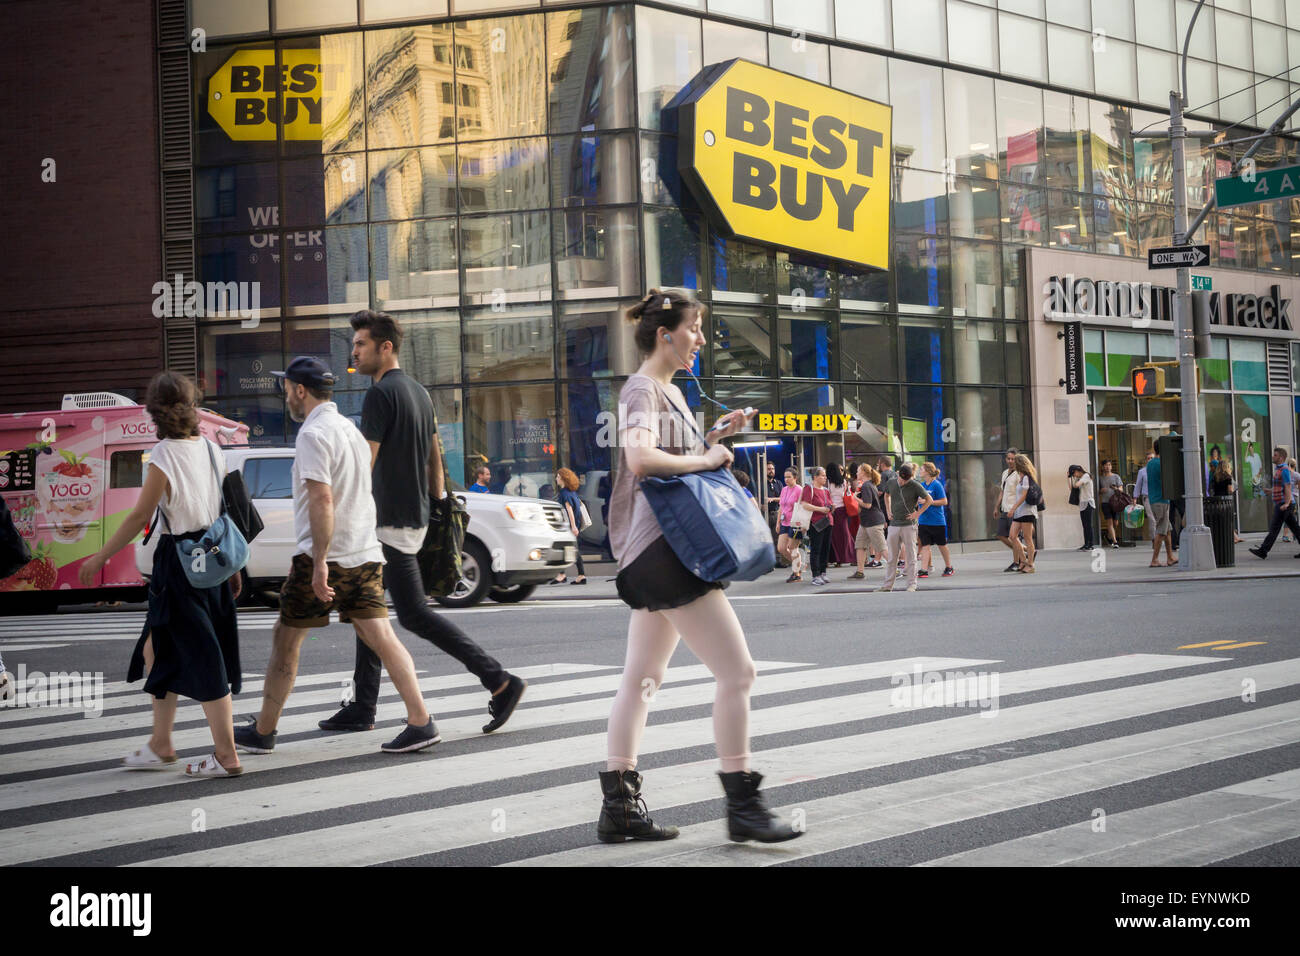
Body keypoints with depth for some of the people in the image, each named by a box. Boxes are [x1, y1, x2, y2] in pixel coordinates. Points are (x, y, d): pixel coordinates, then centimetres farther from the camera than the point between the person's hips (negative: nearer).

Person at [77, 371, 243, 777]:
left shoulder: (163, 457, -15)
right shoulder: (211, 450, 5)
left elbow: (139, 517, -14)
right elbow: (227, 511, 10)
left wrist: (100, 557, -5)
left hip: (178, 561, -7)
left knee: (201, 657, -2)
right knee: (157, 650, 18)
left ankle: (226, 755, 0)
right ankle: (161, 745, 25)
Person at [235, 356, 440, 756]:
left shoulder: (313, 434, -12)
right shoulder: (350, 429, 16)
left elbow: (322, 501, -22)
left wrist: (319, 563, -23)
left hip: (325, 556, -8)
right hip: (366, 554, 8)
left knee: (285, 640, 6)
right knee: (381, 636, 2)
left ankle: (263, 731, 14)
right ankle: (421, 722, -7)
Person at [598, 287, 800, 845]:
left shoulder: (670, 391, 19)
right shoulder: (642, 389, -12)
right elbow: (640, 458, -29)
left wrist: (715, 436, 13)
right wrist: (705, 459, -18)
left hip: (658, 554, 11)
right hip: (661, 547, -11)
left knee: (641, 679, 11)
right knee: (736, 672, -10)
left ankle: (619, 808, 16)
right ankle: (742, 806, -4)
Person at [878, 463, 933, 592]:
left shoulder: (915, 485, -8)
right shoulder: (891, 483, 4)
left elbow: (929, 500, -1)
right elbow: (886, 495, 24)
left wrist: (917, 514, -6)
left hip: (909, 525, -4)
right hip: (894, 525, 4)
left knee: (910, 556, -1)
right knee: (891, 557, 7)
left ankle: (912, 584, 5)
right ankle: (888, 585, 12)